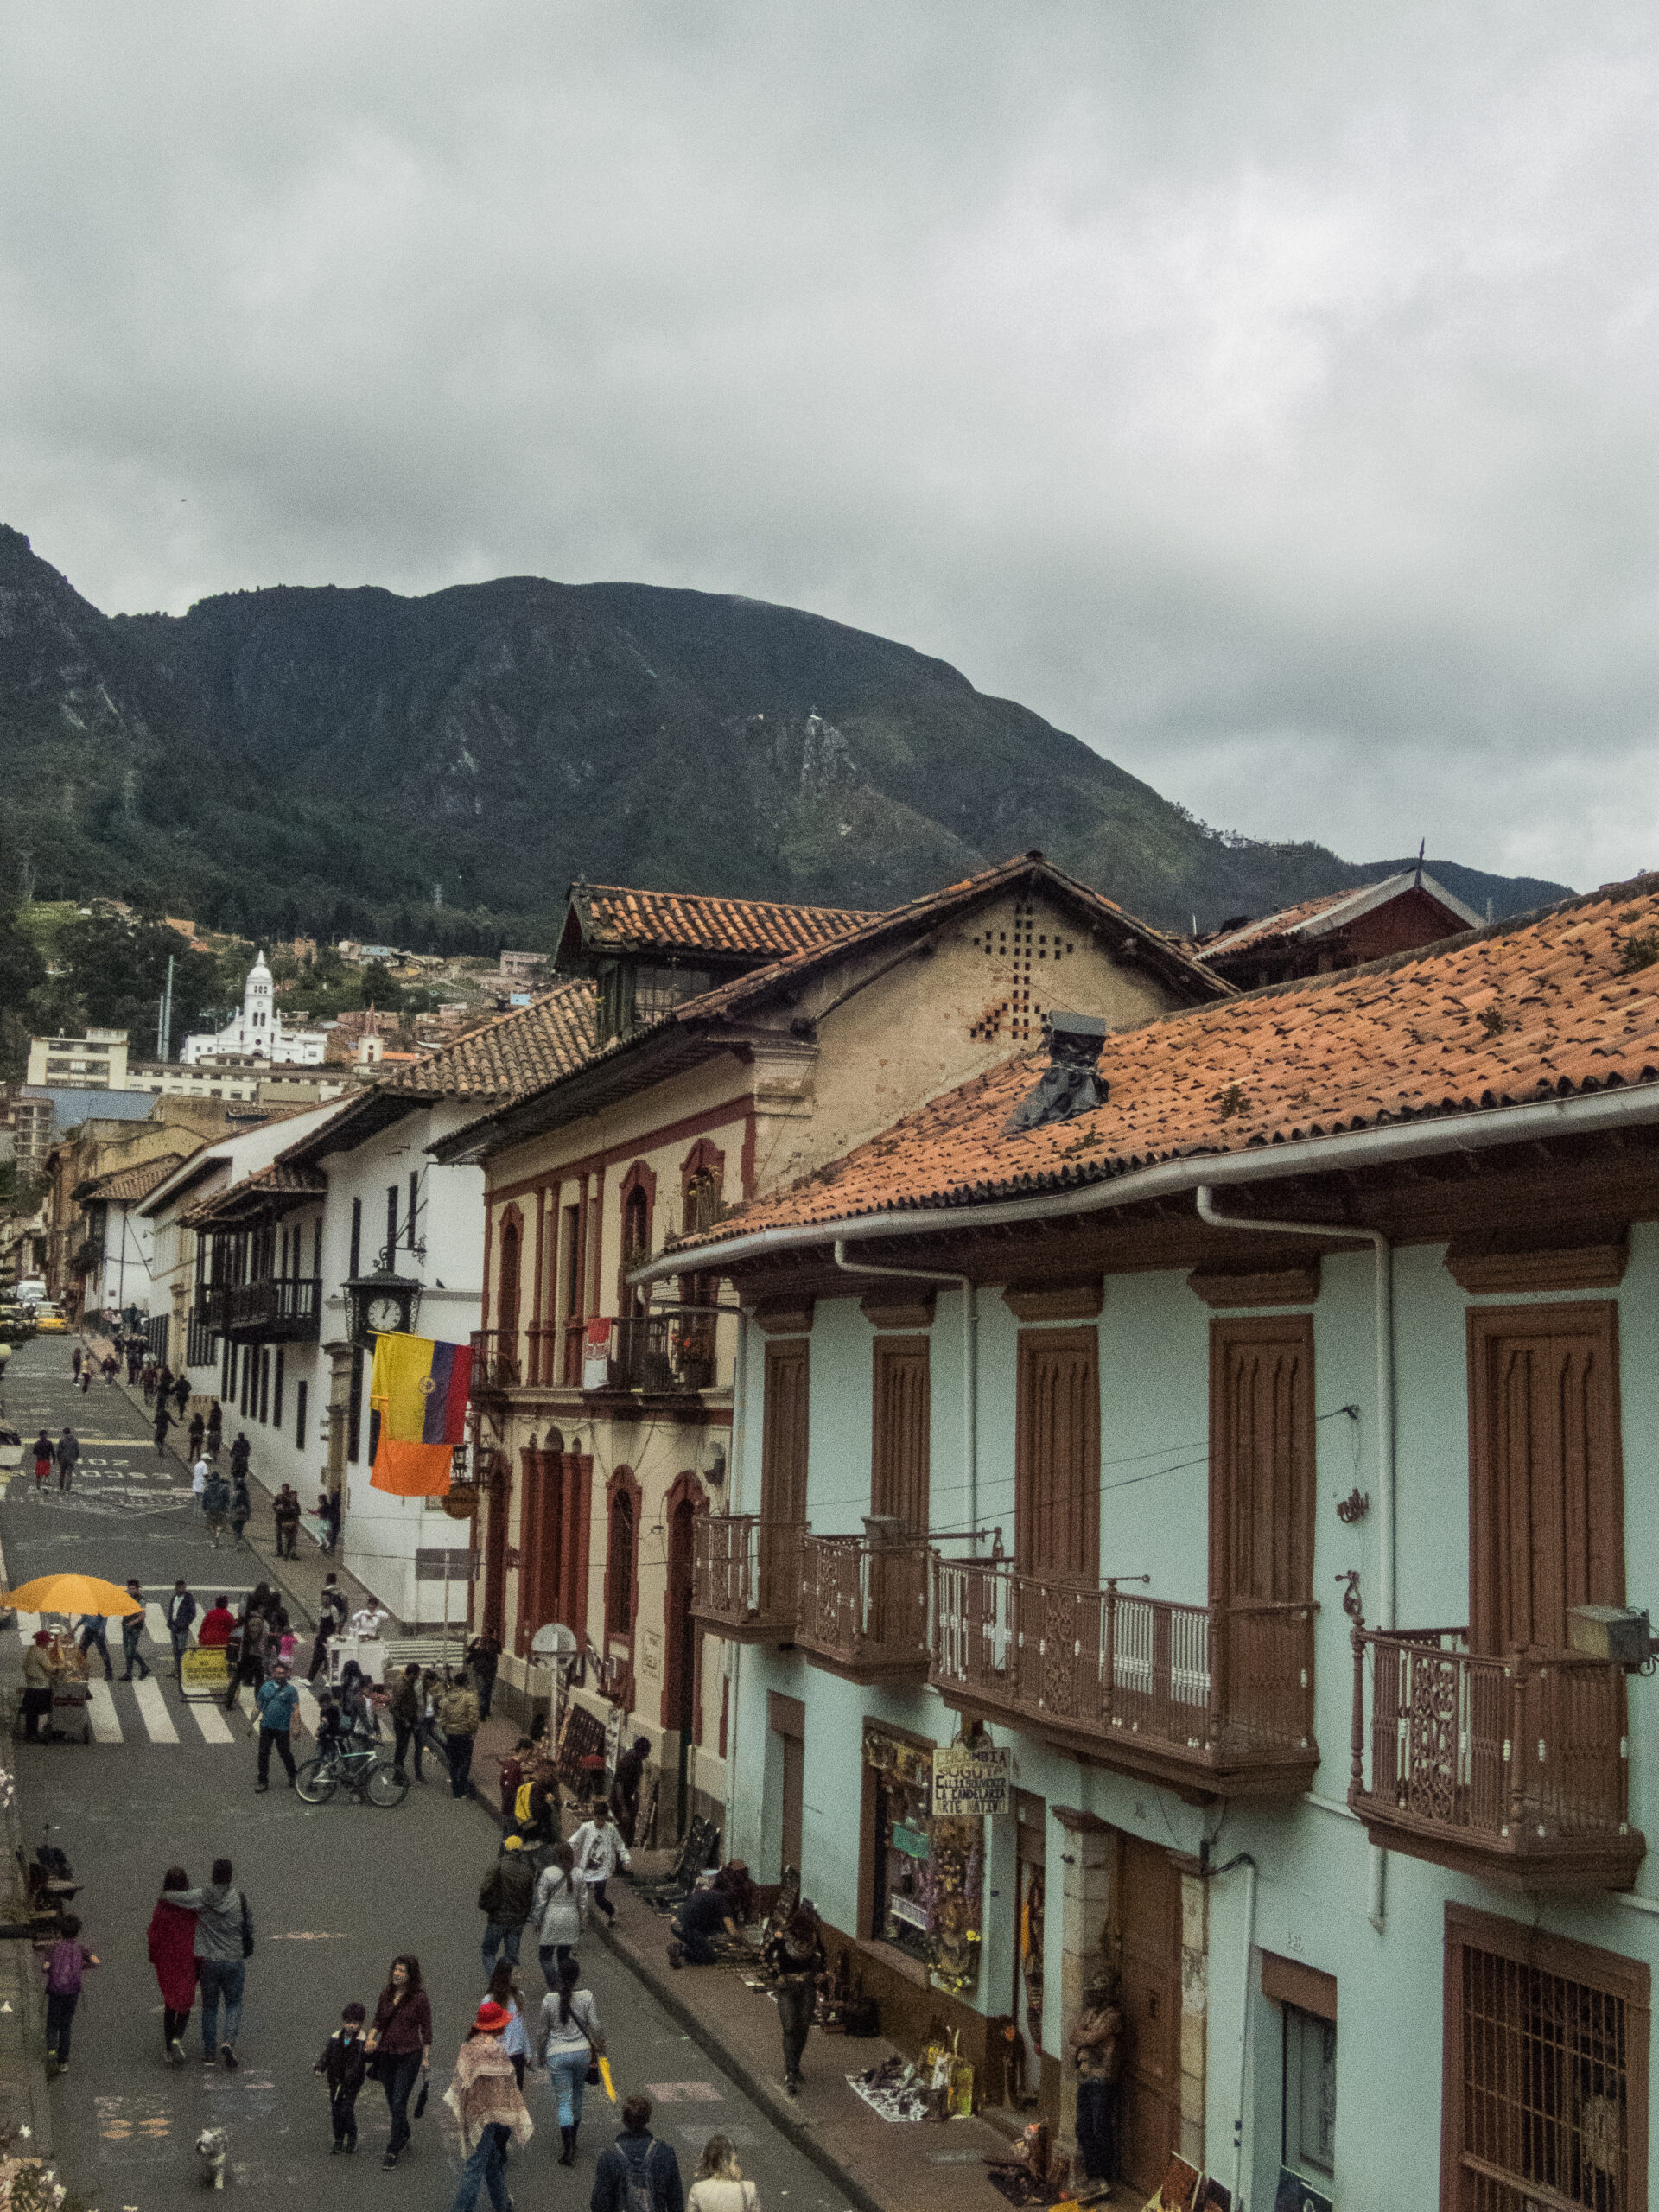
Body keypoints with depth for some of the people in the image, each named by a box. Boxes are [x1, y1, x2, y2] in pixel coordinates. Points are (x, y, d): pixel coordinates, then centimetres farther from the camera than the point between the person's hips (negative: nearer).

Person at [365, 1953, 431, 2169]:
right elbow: (378, 2021, 12)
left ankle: (393, 2150, -5)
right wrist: (371, 2038, -7)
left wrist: (426, 2057, -3)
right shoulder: (386, 1994, 3)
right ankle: (403, 2133, 40)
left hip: (409, 2055, -5)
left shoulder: (420, 1998, -10)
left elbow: (426, 2030, -4)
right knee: (391, 2101, 17)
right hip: (386, 2054, 5)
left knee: (399, 2103, -10)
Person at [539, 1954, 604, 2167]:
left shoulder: (549, 2000, -10)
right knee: (577, 2093, 23)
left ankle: (568, 2148, -7)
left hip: (557, 2055, -2)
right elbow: (596, 2027, -8)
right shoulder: (586, 1997, -10)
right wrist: (600, 2050, 5)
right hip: (582, 2052, 2)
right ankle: (572, 2136, 37)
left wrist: (540, 2057, 11)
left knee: (564, 2101, 4)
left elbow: (543, 2032, -1)